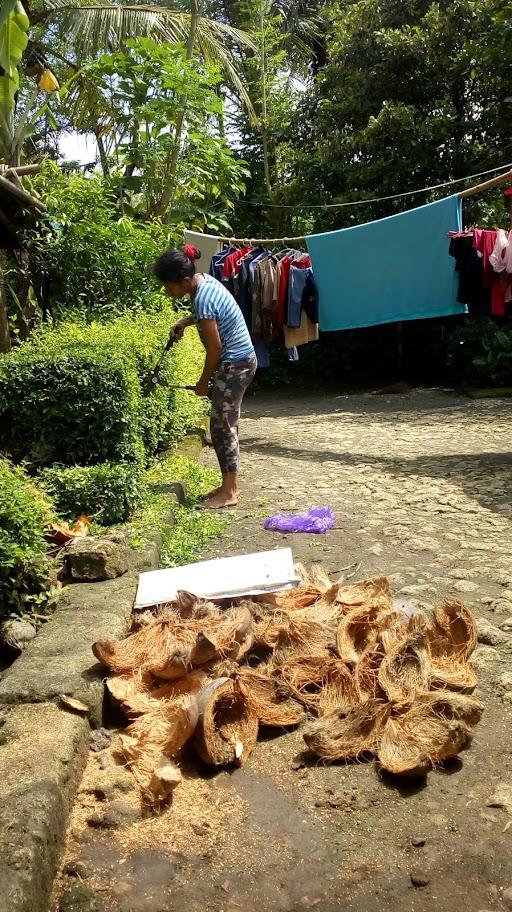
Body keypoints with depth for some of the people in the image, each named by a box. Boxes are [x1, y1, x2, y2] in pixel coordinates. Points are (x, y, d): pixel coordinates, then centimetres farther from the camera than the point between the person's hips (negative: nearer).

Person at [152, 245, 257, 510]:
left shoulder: (203, 300, -25)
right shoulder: (204, 279, 3)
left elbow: (215, 347, -20)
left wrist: (203, 382, -8)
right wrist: (185, 321, 9)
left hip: (234, 365, -10)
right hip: (240, 360, 10)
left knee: (221, 427, -4)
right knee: (226, 426, 13)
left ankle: (229, 493, 4)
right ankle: (229, 485, 22)